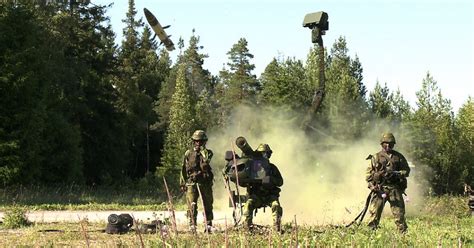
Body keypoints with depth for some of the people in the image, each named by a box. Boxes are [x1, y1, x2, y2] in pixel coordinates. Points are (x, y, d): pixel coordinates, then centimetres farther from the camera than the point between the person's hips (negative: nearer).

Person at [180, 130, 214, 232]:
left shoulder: (208, 152, 7)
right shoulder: (189, 153, 10)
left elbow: (207, 160, -18)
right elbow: (183, 169, 13)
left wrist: (202, 150, -15)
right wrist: (182, 183, 10)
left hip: (205, 183, 0)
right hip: (192, 183, 0)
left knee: (208, 205, 5)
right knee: (192, 205, -9)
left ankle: (209, 226, 12)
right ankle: (192, 226, -6)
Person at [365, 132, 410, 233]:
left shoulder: (399, 157, 11)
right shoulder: (376, 157, 8)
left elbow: (406, 170, 11)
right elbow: (369, 173, 7)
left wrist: (397, 174, -10)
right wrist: (372, 186, -6)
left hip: (395, 188, 1)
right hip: (379, 189, 0)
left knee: (399, 212, -2)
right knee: (375, 213, -3)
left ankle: (403, 232, 3)